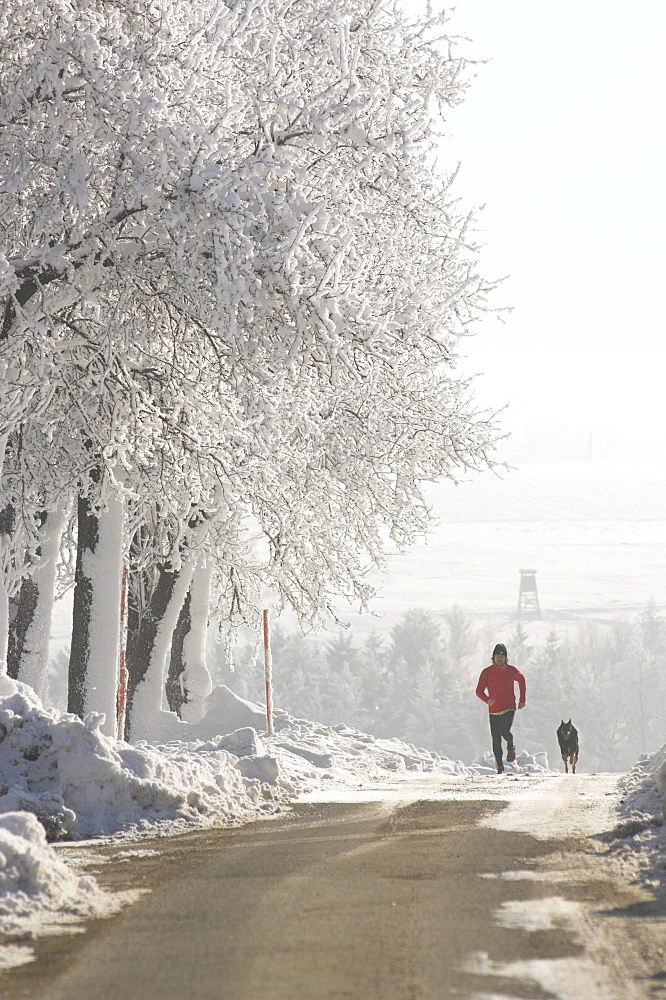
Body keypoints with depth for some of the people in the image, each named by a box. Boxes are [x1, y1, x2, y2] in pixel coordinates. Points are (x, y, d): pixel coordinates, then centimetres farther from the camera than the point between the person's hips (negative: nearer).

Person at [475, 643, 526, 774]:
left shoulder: (512, 671, 0)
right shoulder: (487, 672, -3)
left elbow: (521, 680, 21)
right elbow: (479, 691, -2)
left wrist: (522, 699, 16)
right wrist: (487, 700, -23)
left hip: (509, 709, -1)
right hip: (494, 711, 1)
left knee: (505, 731, -23)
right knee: (496, 740, 0)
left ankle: (511, 747, 11)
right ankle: (500, 767, 11)